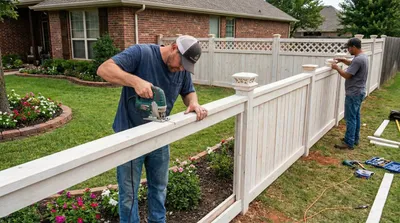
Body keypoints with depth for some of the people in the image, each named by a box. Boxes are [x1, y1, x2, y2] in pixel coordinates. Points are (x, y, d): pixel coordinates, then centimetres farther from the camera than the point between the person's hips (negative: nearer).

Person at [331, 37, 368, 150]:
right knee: (356, 116, 17)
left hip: (353, 94, -11)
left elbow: (347, 75, -22)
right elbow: (353, 65, 29)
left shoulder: (358, 59, -23)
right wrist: (343, 60, 15)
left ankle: (349, 143, 0)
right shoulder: (362, 56, 10)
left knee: (350, 118, -5)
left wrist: (337, 67, -8)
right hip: (358, 92, 11)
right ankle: (355, 139, 27)